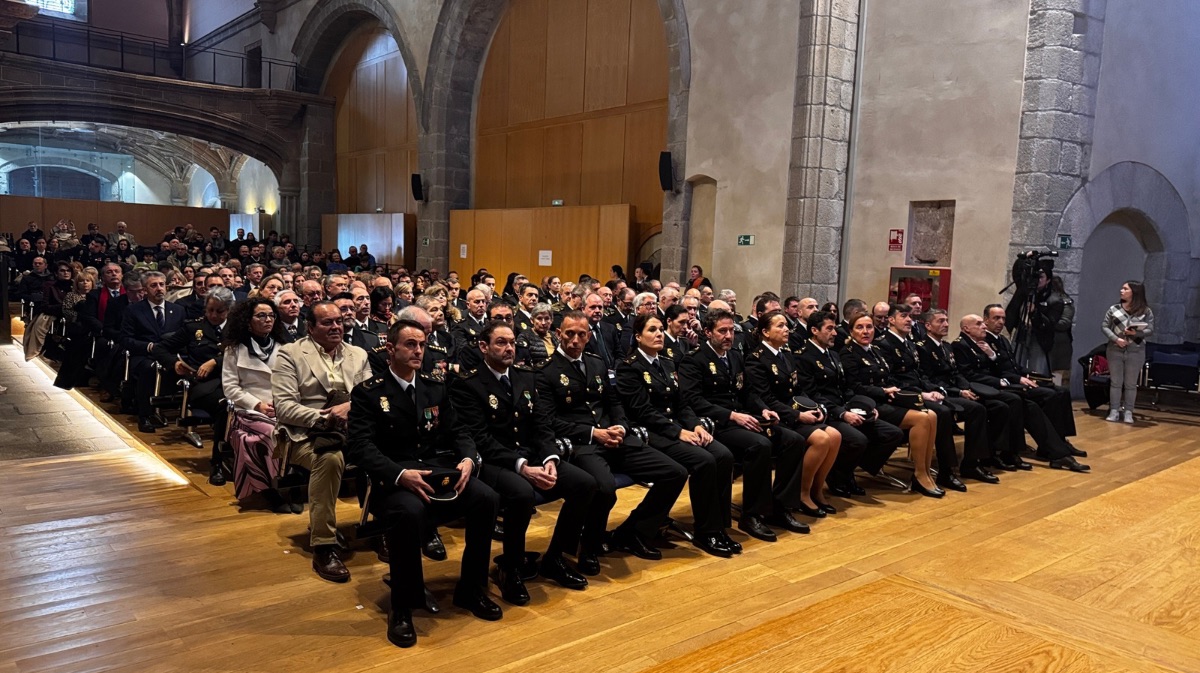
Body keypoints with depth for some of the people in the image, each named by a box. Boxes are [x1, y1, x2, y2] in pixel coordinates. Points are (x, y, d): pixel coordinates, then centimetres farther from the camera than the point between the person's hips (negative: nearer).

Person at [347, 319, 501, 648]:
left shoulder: (435, 387, 16)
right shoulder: (367, 393, 0)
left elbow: (457, 432, 13)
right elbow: (360, 447, -11)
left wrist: (468, 459, -12)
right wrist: (400, 474, -28)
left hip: (439, 475, 5)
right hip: (394, 481, -4)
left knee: (487, 498, -23)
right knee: (409, 512, -39)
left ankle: (471, 589, -2)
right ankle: (403, 606, -15)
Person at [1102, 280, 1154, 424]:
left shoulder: (1146, 311, 0)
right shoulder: (1113, 309, 3)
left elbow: (1150, 330, -5)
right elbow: (1104, 327, 0)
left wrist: (1136, 333, -23)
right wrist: (1116, 339, -14)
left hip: (1136, 352, -1)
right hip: (1115, 351, 1)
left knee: (1131, 384, 4)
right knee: (1115, 382, 4)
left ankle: (1128, 412, 9)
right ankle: (1114, 411, 9)